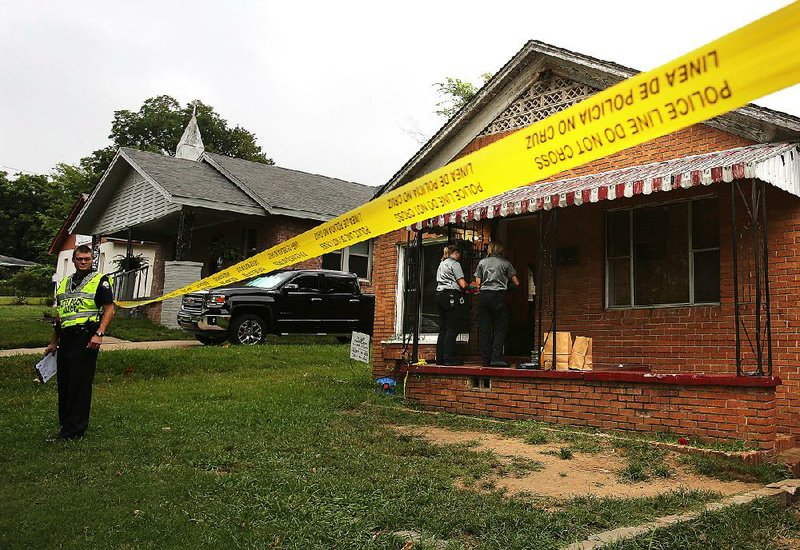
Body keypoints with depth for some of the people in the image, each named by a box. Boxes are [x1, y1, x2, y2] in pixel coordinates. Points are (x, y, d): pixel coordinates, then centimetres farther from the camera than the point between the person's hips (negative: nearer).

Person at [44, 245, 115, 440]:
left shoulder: (99, 280, -1)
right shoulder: (64, 283, 19)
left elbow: (109, 310, -8)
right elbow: (59, 315, 25)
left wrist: (99, 334, -19)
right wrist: (53, 342, 23)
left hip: (86, 338, -7)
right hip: (66, 339, 7)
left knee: (81, 384, -3)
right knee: (63, 383, 12)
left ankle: (75, 430, 4)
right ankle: (65, 424, 24)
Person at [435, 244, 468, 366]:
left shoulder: (441, 264, 22)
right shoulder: (454, 264, -3)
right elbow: (462, 284, -11)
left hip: (440, 295, 9)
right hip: (452, 296, -8)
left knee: (443, 328, 9)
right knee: (452, 328, -7)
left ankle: (440, 358, 9)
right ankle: (449, 358, -9)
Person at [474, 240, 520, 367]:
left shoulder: (482, 262, 10)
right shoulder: (505, 263, 3)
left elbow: (478, 283, 7)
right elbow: (516, 283, 5)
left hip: (483, 295, 3)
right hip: (498, 295, -3)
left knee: (484, 328, 6)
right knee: (500, 328, 3)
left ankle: (486, 359, 6)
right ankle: (496, 358, -7)